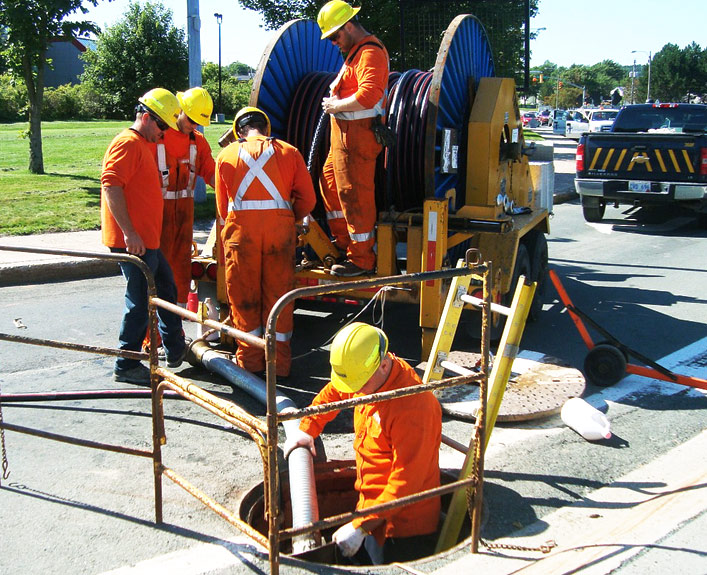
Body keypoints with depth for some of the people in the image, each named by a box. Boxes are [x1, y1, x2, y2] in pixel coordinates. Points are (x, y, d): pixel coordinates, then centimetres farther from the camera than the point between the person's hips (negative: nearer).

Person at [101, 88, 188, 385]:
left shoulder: (143, 145, 20)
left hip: (146, 240, 11)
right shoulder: (128, 143, -13)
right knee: (140, 301, -4)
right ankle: (126, 366, 7)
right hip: (133, 242, -11)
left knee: (166, 289, 19)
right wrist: (129, 232, -26)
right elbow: (110, 186, -23)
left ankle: (176, 351, 31)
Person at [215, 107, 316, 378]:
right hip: (280, 228, 0)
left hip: (241, 229, 0)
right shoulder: (289, 152, 11)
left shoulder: (226, 155, 13)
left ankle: (250, 360, 17)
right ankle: (279, 362, 14)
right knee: (279, 294, 8)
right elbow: (308, 199, 6)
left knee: (244, 295, 9)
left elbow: (222, 206, 14)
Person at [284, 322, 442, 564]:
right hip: (372, 508, 8)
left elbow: (406, 482, -29)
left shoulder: (412, 408, -30)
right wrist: (307, 428, 13)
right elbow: (333, 393, 20)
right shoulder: (370, 375, -4)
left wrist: (360, 526, -28)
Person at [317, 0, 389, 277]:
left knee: (354, 194, -6)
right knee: (330, 180, 21)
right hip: (346, 131, 11)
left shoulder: (369, 52, -16)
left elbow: (368, 95, -28)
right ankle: (343, 242, 33)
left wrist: (336, 106, -17)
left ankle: (362, 260, 3)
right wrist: (335, 100, 7)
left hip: (357, 134, -11)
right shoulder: (356, 50, 18)